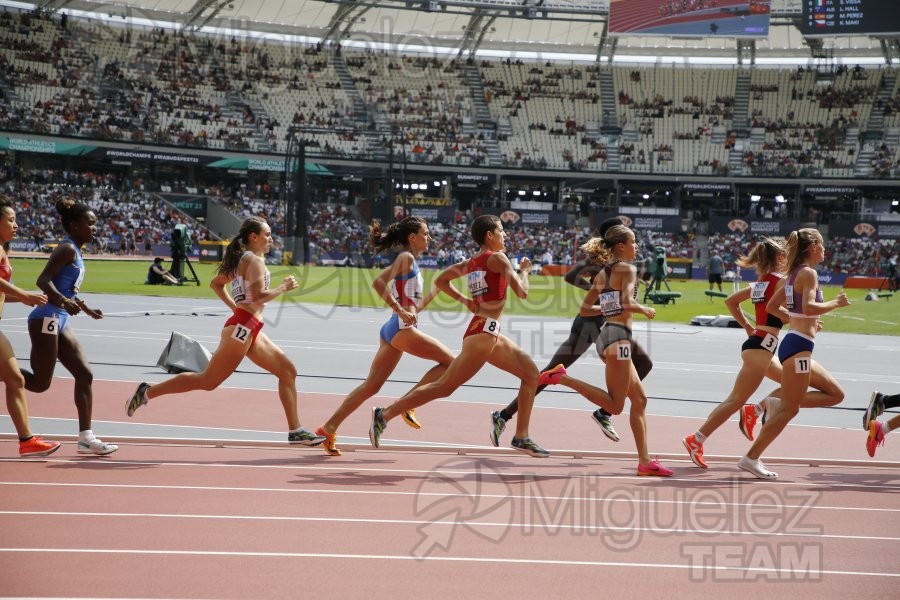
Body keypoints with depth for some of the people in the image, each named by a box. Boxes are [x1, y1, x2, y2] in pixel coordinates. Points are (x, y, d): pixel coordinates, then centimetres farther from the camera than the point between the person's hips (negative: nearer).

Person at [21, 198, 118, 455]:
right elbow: (43, 280, -23)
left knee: (84, 374, 5)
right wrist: (64, 301, -37)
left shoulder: (74, 251, 16)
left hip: (59, 322, 10)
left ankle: (86, 438, 7)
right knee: (40, 383, -6)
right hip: (47, 319, -10)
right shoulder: (68, 249, -12)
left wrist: (87, 310, 35)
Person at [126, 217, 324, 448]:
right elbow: (258, 296, -22)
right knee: (208, 381, -8)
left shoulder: (242, 260, 19)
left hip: (251, 331, 10)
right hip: (242, 328, -10)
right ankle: (148, 392, -1)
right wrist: (283, 287, -9)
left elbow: (215, 283, 27)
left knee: (287, 370, 7)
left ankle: (295, 430, 6)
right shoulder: (254, 260, -9)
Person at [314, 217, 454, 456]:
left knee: (370, 386, 8)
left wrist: (436, 290, 21)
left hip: (394, 329, 9)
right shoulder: (406, 258, -5)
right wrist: (400, 311, -21)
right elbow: (379, 282, -20)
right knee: (449, 361, -5)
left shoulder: (411, 262, 22)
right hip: (402, 329, -9)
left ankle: (328, 429, 7)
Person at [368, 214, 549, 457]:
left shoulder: (471, 263, 15)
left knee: (531, 372, 12)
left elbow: (440, 281, 21)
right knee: (444, 387, -8)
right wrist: (524, 270, 2)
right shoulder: (497, 258, -9)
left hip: (492, 335, 10)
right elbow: (522, 292, -17)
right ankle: (384, 415, -5)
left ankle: (521, 437, 12)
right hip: (483, 333, -10)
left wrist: (464, 300, 17)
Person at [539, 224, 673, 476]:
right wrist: (644, 309, -3)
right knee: (615, 406, -8)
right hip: (618, 336, -10)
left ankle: (644, 461, 10)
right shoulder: (627, 269, -7)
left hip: (606, 334, 10)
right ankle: (562, 377, -14)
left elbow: (585, 309, 18)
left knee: (639, 399, 12)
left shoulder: (602, 274, 16)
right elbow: (627, 303, -22)